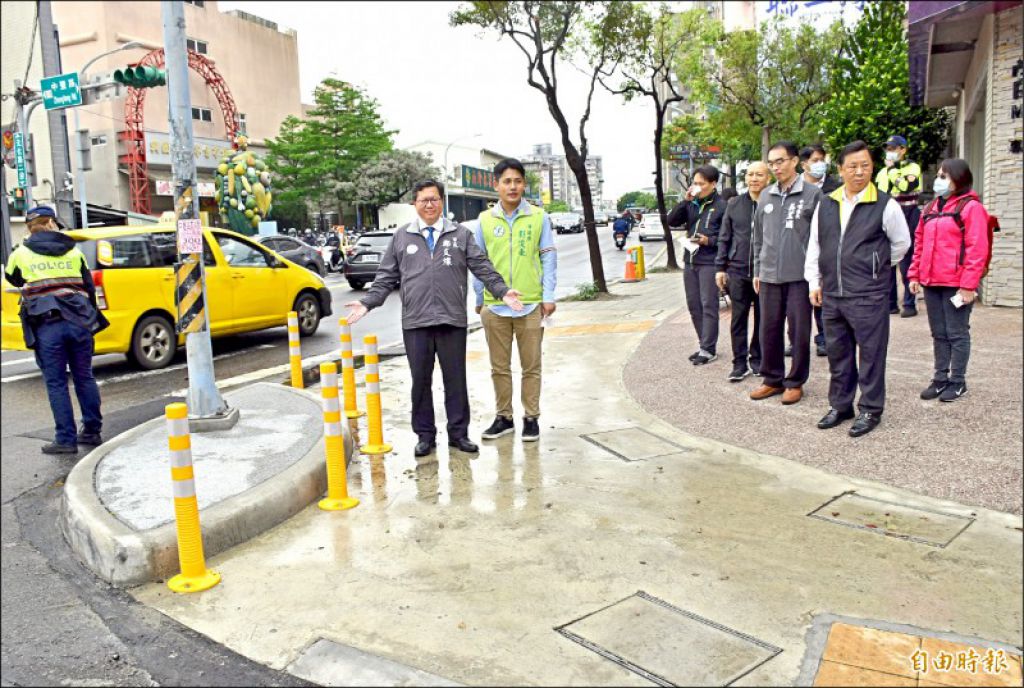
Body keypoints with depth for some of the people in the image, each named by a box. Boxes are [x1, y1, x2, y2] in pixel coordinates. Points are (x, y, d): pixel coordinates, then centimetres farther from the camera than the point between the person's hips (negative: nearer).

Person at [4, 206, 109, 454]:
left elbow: (12, 278, 24)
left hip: (46, 326, -2)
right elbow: (89, 287, 12)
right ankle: (92, 431, 19)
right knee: (84, 378, 12)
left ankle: (66, 439, 4)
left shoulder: (21, 254, 5)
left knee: (56, 383, 3)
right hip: (79, 322, 2)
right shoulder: (74, 252, 10)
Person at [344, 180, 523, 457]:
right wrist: (367, 302, 1)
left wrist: (503, 291, -8)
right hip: (415, 322, 1)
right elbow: (386, 278, 12)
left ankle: (458, 433, 18)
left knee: (455, 378, 6)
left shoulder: (461, 234, 9)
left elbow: (483, 268, 5)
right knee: (420, 380, 6)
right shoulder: (401, 237, 11)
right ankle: (425, 435, 18)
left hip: (453, 320, 0)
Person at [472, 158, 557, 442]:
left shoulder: (538, 217, 1)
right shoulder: (485, 220, 4)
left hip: (531, 304, -1)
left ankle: (531, 418, 19)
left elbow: (548, 258, 2)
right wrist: (479, 300, 9)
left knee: (531, 366, 7)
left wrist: (549, 296, -3)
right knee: (499, 367, 10)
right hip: (494, 305, 1)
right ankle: (504, 417, 23)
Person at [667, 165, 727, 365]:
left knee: (708, 306, -4)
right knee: (694, 305, 10)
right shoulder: (692, 204, 11)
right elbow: (672, 221, 3)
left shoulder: (721, 206, -5)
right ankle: (705, 345, 21)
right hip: (690, 261, 7)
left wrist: (709, 241, -18)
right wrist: (685, 201, -4)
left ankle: (709, 349, 1)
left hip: (709, 262, -6)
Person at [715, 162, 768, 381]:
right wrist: (720, 268, 5)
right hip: (737, 271, 2)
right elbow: (724, 238, 9)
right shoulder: (734, 204, 6)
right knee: (738, 318, 4)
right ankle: (740, 362, 11)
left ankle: (757, 358, 22)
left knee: (761, 318, 8)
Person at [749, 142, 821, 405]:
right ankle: (772, 379, 22)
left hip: (800, 275, -4)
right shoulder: (765, 197, 10)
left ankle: (795, 382, 16)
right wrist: (757, 271, 14)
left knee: (799, 331, 4)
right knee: (769, 330, 9)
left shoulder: (812, 194, -4)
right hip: (769, 276, 4)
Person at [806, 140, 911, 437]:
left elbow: (901, 243, 8)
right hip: (832, 294, 5)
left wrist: (876, 267, 13)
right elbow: (814, 245, 13)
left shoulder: (885, 205, -5)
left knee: (871, 354, 2)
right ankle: (840, 405, 27)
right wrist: (815, 282, 10)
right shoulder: (826, 204, 7)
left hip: (869, 296, -4)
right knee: (837, 353, 14)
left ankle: (871, 410, 15)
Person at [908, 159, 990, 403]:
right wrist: (915, 274, 10)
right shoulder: (932, 208, 15)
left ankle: (957, 381, 11)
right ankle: (940, 378, 21)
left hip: (956, 285, -7)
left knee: (957, 334, 2)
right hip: (931, 282, 7)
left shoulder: (971, 207, -7)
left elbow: (977, 249, -12)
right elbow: (919, 243, 18)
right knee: (939, 334, 12)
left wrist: (968, 285, -17)